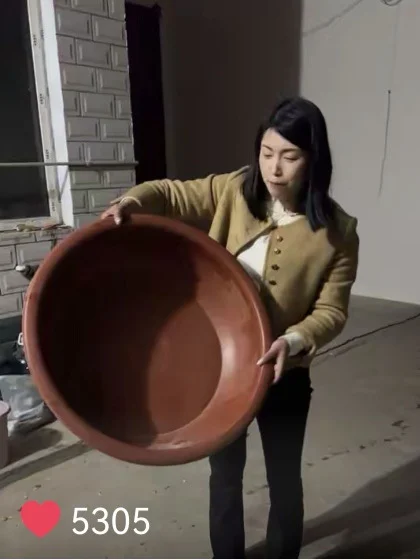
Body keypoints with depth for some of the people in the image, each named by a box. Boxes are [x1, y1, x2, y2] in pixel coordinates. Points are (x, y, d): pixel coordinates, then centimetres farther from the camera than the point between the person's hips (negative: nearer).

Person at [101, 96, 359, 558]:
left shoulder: (336, 232, -14)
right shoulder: (232, 191, -8)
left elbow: (332, 311, -11)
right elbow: (173, 195, 1)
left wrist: (295, 341, -30)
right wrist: (132, 202, -20)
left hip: (283, 373, -2)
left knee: (283, 479, 20)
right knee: (225, 473, 22)